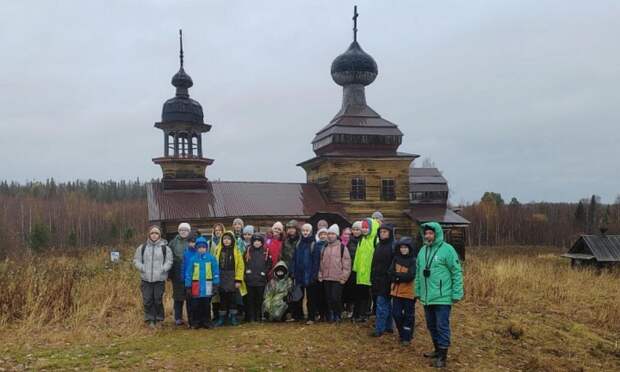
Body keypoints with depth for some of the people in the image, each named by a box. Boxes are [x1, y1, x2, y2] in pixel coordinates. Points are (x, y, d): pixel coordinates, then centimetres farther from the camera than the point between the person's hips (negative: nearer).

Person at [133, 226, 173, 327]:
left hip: (159, 279, -2)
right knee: (147, 300, 2)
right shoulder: (142, 247, 8)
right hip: (146, 279, 2)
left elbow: (169, 261, 2)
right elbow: (136, 260, 9)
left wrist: (162, 270, -12)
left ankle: (159, 319, 17)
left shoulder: (165, 247, 2)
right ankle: (150, 319, 14)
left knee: (158, 300, 1)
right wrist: (143, 269, -5)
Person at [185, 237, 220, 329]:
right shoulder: (192, 259, -2)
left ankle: (206, 322, 21)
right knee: (195, 305, 6)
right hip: (196, 286, 0)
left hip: (207, 286, 0)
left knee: (206, 305, 9)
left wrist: (215, 284, -2)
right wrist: (188, 286, -1)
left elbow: (215, 272, 0)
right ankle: (195, 322, 18)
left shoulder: (211, 258, -3)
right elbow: (188, 273, 1)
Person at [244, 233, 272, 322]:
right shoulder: (248, 250, 5)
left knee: (259, 299, 4)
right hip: (250, 279, 0)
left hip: (261, 280, 0)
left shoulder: (265, 252, 4)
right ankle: (250, 317, 9)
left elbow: (269, 264, 7)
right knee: (250, 299, 3)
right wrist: (246, 270, -3)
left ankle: (258, 316, 14)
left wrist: (265, 272, -4)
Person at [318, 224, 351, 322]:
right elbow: (321, 262, 17)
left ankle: (338, 315, 10)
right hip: (326, 278, 5)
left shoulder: (342, 247, -4)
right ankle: (330, 315, 21)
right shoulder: (325, 248, 13)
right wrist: (320, 275, 11)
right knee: (328, 298, 9)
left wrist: (344, 277, -10)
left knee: (336, 298, -6)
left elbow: (346, 263, -6)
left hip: (337, 278, -5)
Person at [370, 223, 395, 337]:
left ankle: (379, 329, -3)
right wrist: (373, 278, 16)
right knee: (387, 304, 14)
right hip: (378, 280, 7)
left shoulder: (394, 246, -10)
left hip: (387, 280, -7)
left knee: (382, 304, -7)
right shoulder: (379, 246, 14)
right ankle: (388, 326, 22)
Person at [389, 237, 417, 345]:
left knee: (408, 315, 6)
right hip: (396, 292, 5)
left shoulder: (413, 261, -10)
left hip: (409, 292, -5)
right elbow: (390, 272, -1)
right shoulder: (396, 259, 6)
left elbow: (410, 276, -18)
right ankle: (401, 334, 29)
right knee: (396, 314, 10)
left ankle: (407, 337, 18)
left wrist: (397, 275, -10)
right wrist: (402, 276, -16)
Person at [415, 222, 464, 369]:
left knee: (442, 326, -1)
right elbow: (418, 273, 17)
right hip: (427, 297, 7)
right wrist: (418, 291, 16)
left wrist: (456, 294, -13)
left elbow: (457, 273, -11)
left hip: (442, 297, -7)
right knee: (431, 326, 16)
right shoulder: (422, 250, 10)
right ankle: (438, 350, 32)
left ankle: (442, 356, 8)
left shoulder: (447, 249, -11)